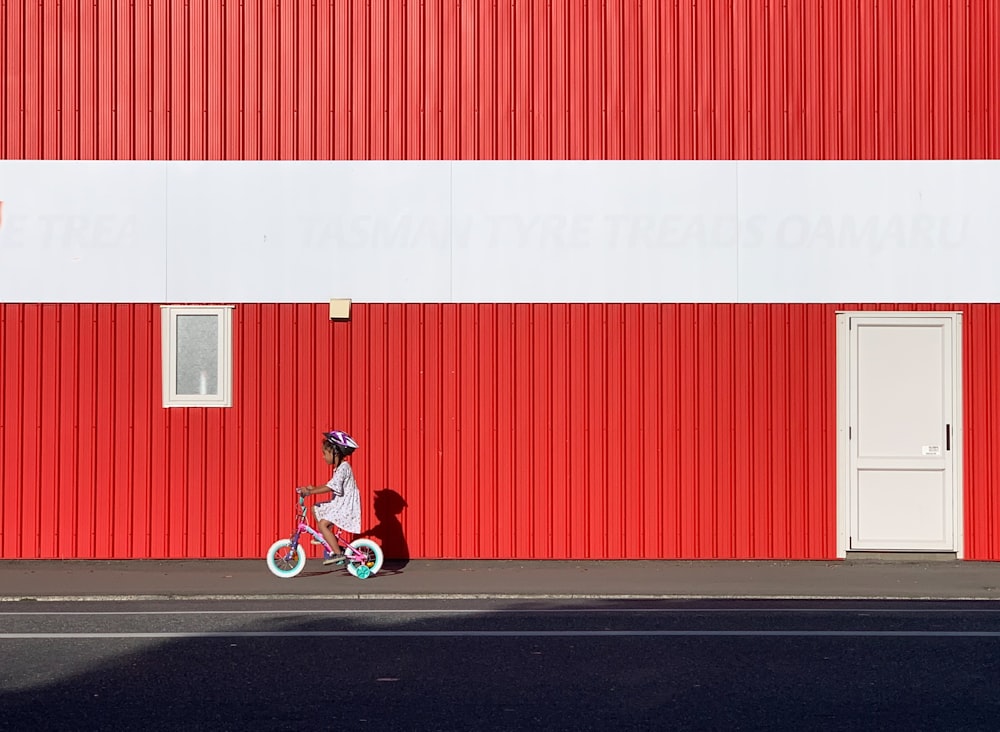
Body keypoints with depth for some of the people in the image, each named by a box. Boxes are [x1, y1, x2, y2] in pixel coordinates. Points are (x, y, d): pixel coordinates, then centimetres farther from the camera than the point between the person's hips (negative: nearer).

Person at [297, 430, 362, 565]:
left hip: (345, 506, -10)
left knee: (323, 523, -19)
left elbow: (331, 487, -28)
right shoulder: (340, 467, 13)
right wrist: (313, 488, 10)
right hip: (339, 503, 10)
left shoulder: (343, 468, -19)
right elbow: (331, 486, 16)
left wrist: (310, 492, -27)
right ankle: (327, 536, 21)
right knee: (315, 509, 16)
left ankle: (338, 553, -20)